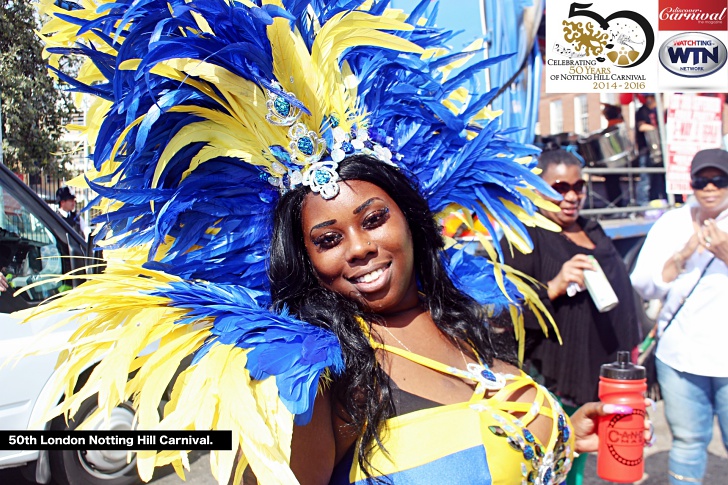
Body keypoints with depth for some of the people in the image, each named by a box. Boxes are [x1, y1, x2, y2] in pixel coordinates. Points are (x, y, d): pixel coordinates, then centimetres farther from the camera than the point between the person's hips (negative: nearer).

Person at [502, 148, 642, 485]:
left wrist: (630, 352, 26)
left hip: (599, 378, 8)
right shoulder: (524, 238, -12)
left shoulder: (593, 232, 13)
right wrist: (553, 288, -29)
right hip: (551, 380, -7)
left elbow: (621, 298, 25)